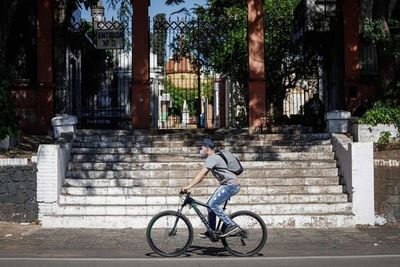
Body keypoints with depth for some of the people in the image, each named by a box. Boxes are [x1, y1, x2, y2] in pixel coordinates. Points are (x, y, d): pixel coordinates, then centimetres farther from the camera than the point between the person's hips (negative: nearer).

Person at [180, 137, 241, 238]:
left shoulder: (212, 158, -14)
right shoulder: (212, 158, 19)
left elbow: (201, 174, -23)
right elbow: (202, 176, 19)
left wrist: (188, 186, -26)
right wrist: (188, 186, 13)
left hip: (231, 184, -10)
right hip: (227, 184, 10)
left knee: (213, 204, -17)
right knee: (210, 204, 9)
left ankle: (231, 225, -15)